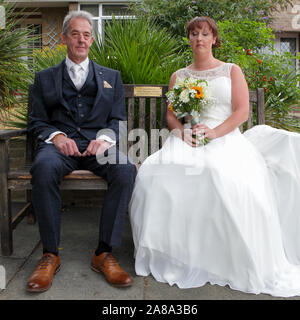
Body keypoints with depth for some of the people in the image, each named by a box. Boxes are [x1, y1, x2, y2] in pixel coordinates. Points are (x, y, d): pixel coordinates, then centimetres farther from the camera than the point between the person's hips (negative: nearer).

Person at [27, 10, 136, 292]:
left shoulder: (111, 77, 22)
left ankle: (104, 254, -23)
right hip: (59, 143, 0)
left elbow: (118, 120, 14)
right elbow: (37, 121, 13)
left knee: (126, 169, -33)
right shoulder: (45, 78, 21)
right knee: (43, 168, -36)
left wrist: (105, 137, -9)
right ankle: (50, 254, -22)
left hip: (97, 143, 1)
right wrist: (56, 136, -10)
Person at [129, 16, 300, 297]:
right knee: (154, 173, -30)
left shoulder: (232, 71, 16)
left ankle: (236, 262, -16)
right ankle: (172, 253, -17)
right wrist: (182, 132, -9)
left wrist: (214, 132, -13)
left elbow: (242, 111, 5)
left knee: (232, 180, -37)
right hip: (186, 141, 2)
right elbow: (171, 115, 14)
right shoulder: (179, 76, 22)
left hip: (225, 139, -2)